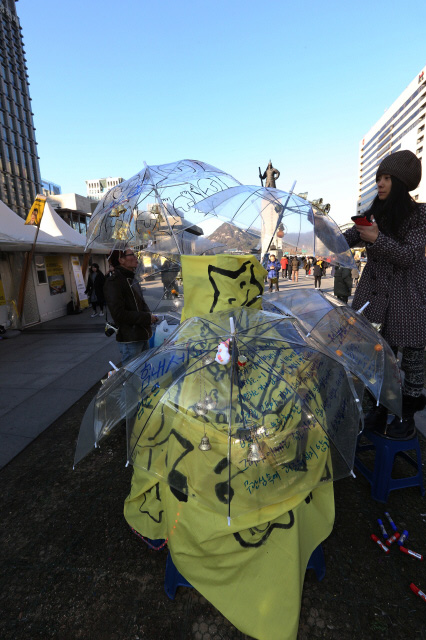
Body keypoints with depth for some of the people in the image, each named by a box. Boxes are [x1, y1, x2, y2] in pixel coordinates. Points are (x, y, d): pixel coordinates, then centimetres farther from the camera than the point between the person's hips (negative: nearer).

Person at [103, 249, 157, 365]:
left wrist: (149, 316, 4)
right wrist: (147, 318, -18)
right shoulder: (113, 282, -16)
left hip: (142, 336, 9)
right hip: (130, 340, -9)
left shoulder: (131, 279, 15)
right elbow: (119, 314, -23)